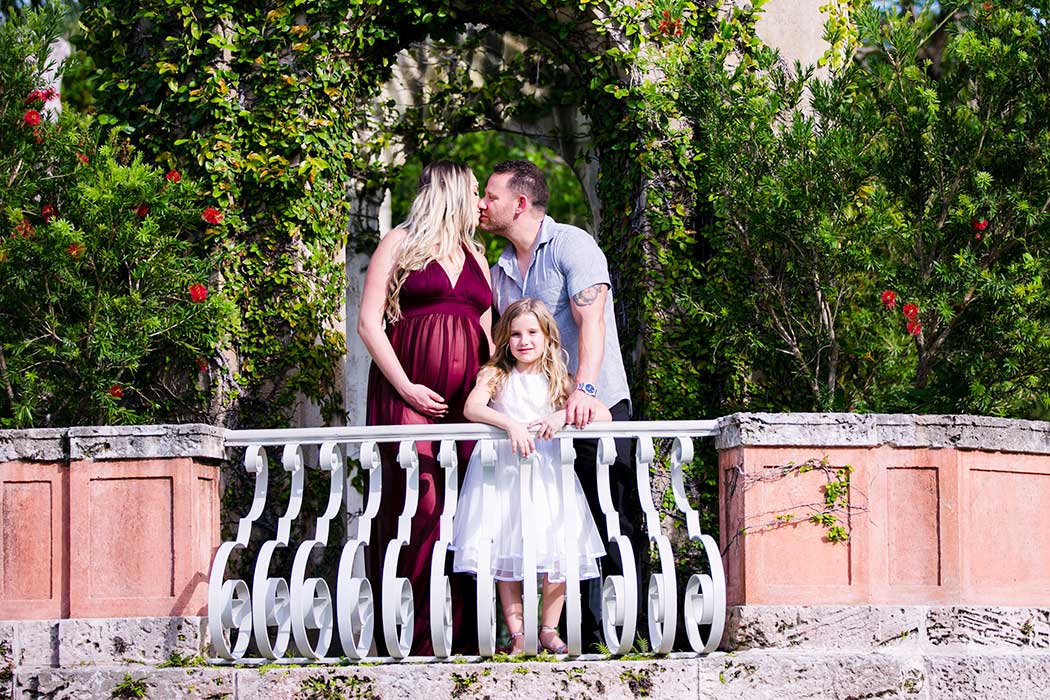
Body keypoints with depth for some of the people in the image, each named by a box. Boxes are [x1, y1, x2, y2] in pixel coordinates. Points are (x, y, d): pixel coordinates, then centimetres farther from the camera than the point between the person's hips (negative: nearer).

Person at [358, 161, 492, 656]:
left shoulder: (474, 256, 23)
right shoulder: (400, 244, 7)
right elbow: (369, 322, 0)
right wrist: (406, 387, -10)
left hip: (467, 396, 5)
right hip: (409, 393, -5)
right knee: (416, 506, -12)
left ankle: (462, 636, -1)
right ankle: (413, 638, -11)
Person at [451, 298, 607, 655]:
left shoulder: (557, 380, 8)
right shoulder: (495, 376, 4)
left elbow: (603, 414, -2)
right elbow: (472, 408, -15)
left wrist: (564, 415, -18)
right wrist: (510, 424, -29)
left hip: (547, 471, 1)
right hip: (503, 470, -1)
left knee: (556, 550, -5)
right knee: (505, 554, -3)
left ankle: (549, 630, 6)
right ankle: (516, 635, 2)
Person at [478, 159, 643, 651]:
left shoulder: (572, 245, -6)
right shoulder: (499, 271, 16)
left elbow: (591, 321, -19)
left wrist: (583, 390, -33)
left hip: (596, 408, -7)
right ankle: (583, 633, 5)